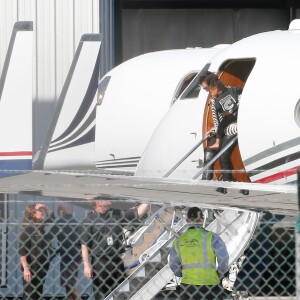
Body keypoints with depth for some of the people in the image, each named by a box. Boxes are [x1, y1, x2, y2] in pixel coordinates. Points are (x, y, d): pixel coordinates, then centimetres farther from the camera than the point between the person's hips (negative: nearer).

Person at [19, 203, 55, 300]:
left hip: (41, 267, 8)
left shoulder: (40, 227, 9)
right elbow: (22, 250, -17)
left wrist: (46, 208, 9)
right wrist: (26, 268, -24)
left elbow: (52, 217, 28)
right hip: (31, 267, -8)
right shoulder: (27, 228, -13)